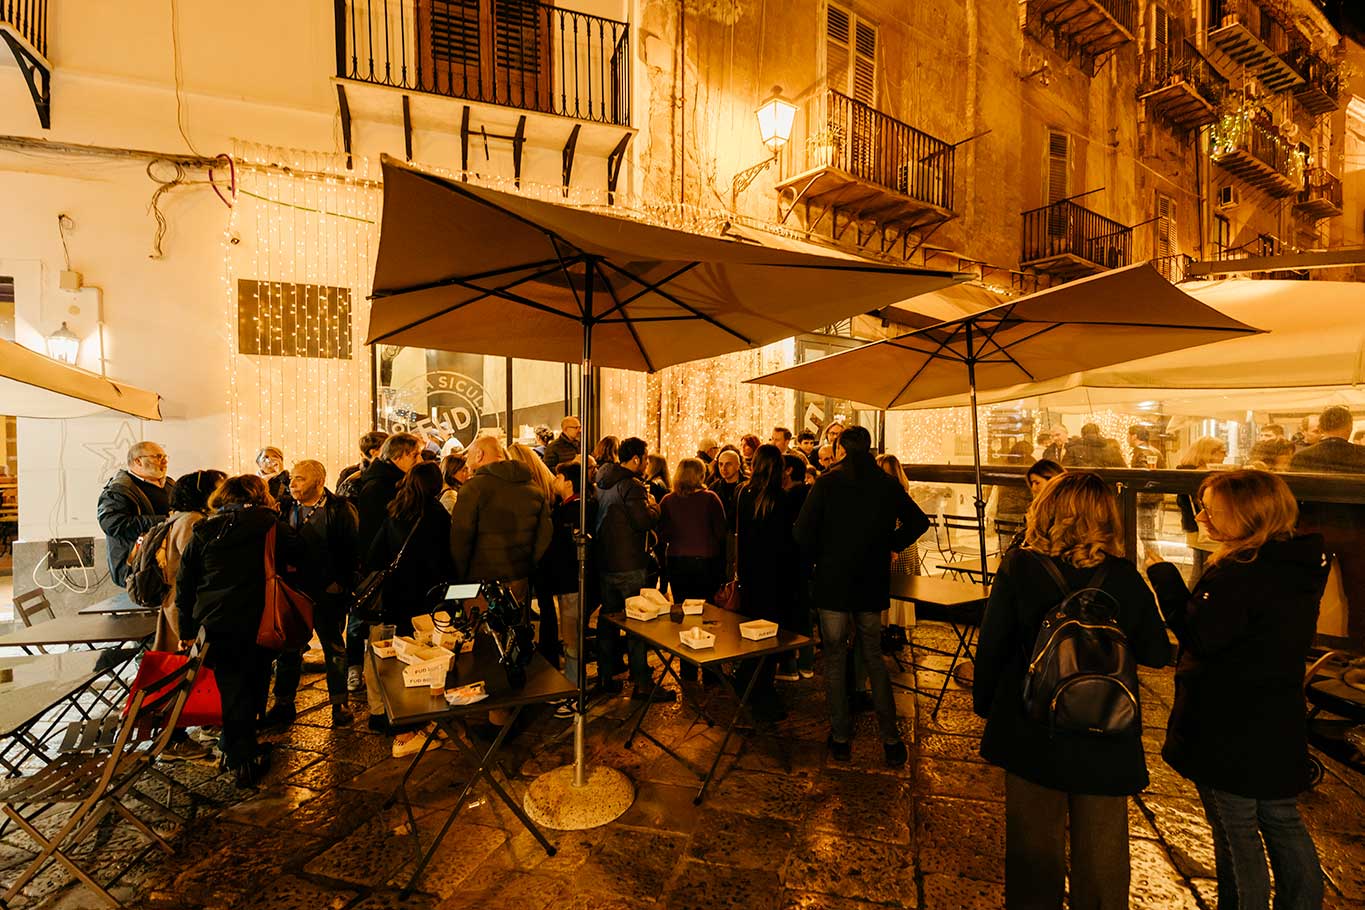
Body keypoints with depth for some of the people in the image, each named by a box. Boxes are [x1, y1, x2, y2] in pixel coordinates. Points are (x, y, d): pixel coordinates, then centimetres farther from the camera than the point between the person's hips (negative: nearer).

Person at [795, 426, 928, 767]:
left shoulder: (827, 482, -9)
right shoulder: (888, 484, 1)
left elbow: (804, 530, -15)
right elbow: (918, 521, 10)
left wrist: (816, 558, 1)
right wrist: (892, 545, 12)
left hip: (833, 581, -3)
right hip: (872, 583, 3)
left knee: (835, 658, 9)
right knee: (874, 657, 17)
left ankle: (841, 738, 18)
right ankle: (891, 739, 19)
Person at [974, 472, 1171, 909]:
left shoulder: (1018, 568, -15)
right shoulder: (1125, 578, -11)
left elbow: (991, 647, -10)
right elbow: (1157, 654, 0)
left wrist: (984, 704, 5)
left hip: (1032, 736, -1)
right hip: (1106, 741, 1)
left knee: (1035, 852, 18)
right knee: (1102, 859, 21)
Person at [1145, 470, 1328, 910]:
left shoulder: (1239, 574, -25)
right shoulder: (1300, 568, 2)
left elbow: (1200, 638, -22)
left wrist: (1165, 578, -17)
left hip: (1229, 733, -8)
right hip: (1281, 729, 8)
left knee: (1236, 833, 10)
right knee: (1283, 825, 23)